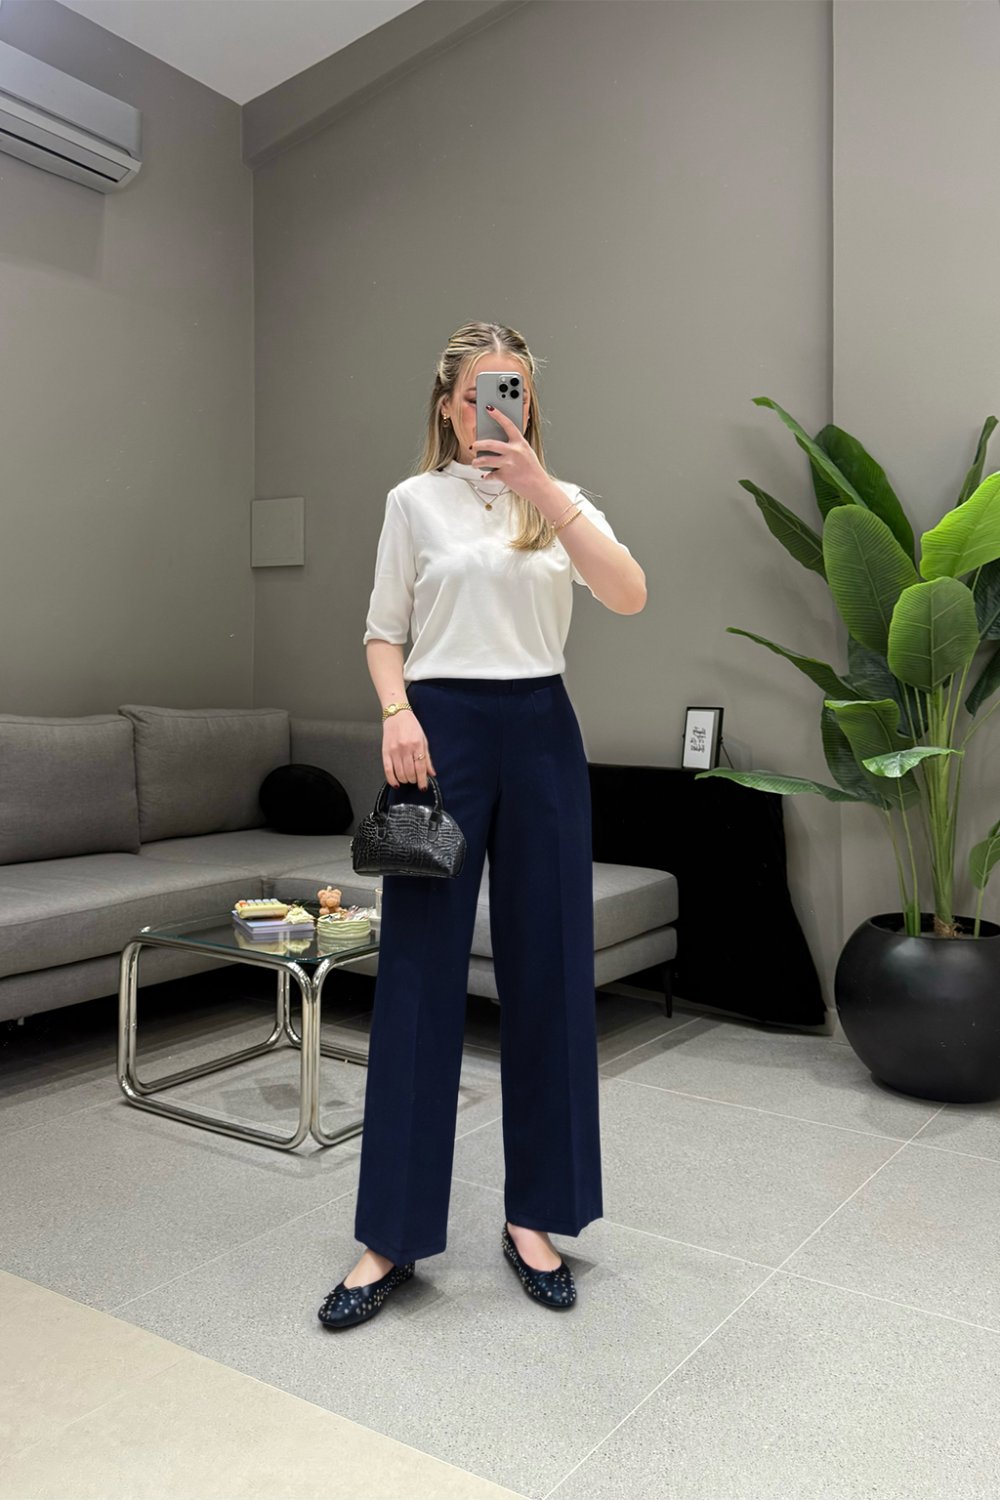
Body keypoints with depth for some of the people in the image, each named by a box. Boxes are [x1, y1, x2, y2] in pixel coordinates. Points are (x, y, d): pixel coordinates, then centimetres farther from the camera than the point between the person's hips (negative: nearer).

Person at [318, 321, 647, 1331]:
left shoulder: (563, 500, 9)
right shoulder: (415, 500, 6)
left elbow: (629, 595, -10)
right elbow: (384, 632, 7)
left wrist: (540, 488, -19)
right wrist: (396, 712, -12)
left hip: (541, 732, 2)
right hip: (442, 729, -2)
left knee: (546, 971, 5)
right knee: (419, 977, 0)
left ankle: (534, 1215, 21)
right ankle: (392, 1236, 12)